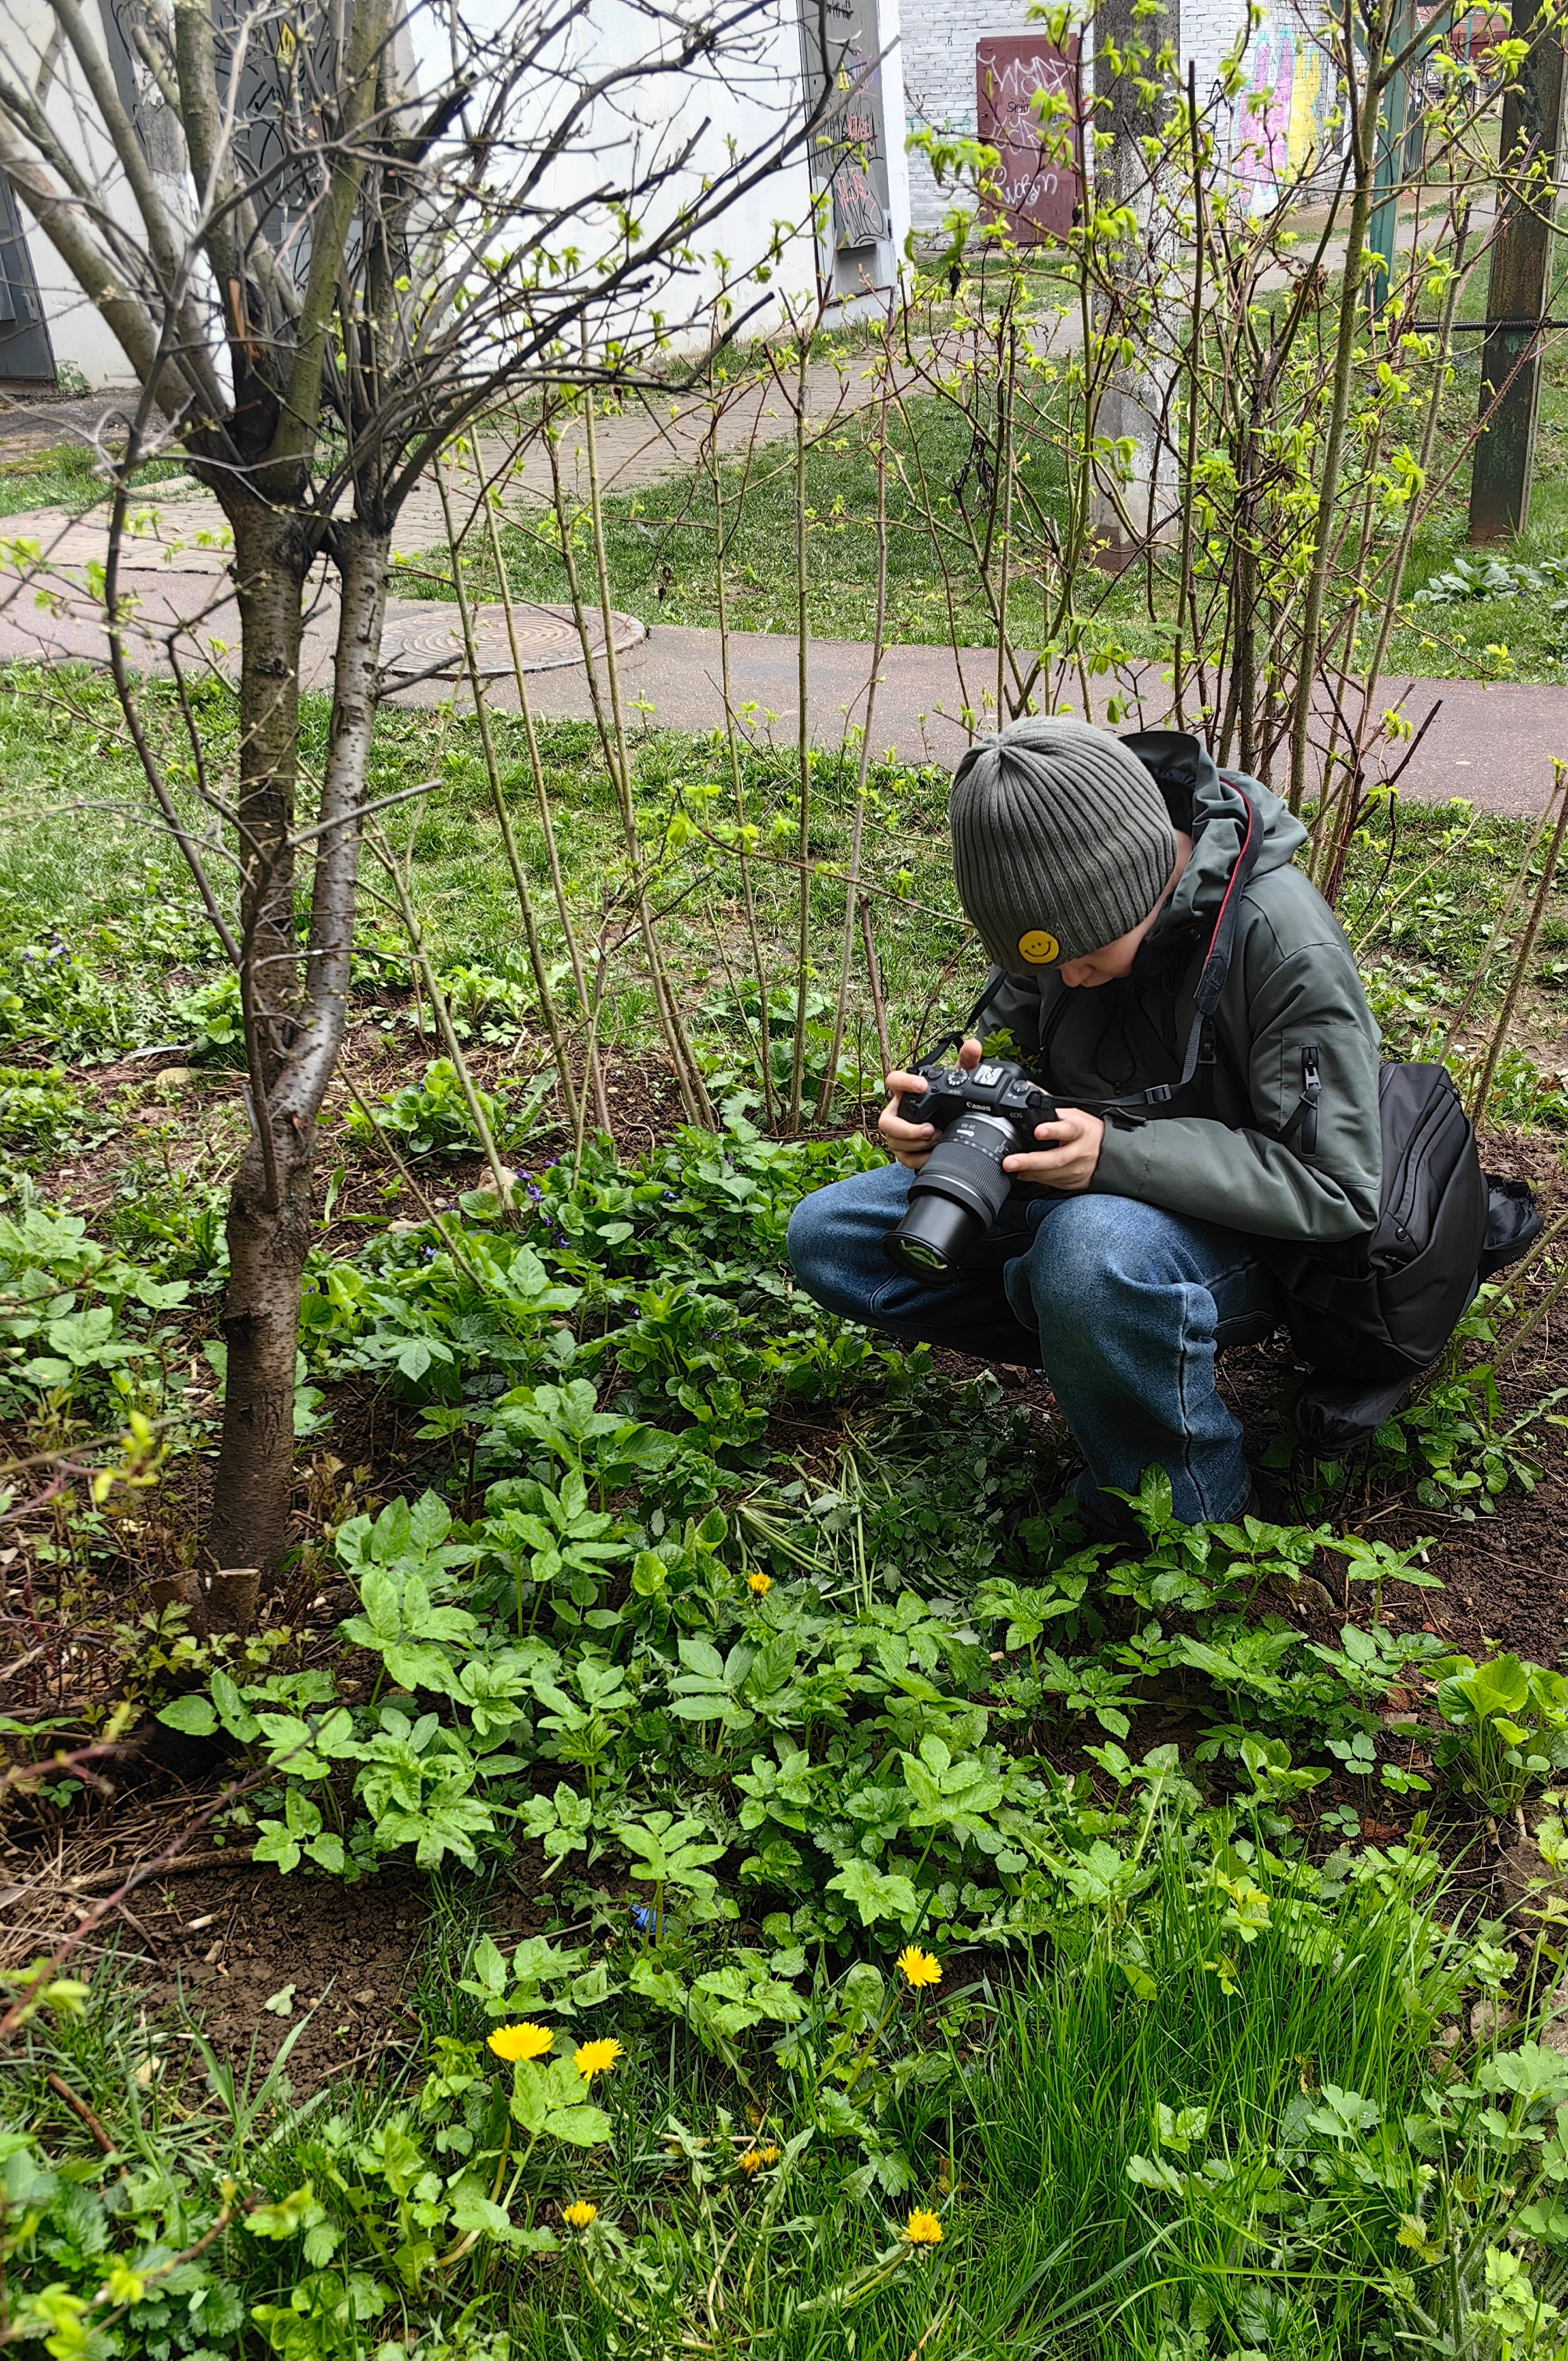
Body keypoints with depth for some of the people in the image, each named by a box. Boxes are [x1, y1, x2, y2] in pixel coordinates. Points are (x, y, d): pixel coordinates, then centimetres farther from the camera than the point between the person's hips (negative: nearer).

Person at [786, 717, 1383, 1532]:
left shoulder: (1280, 937, -25)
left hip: (1229, 1231, -6)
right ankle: (1104, 1350, -5)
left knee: (1094, 1249, -42)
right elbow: (1004, 1042, 8)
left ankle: (1191, 1511, -14)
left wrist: (1117, 1152, -34)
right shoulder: (1068, 903, -8)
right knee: (824, 1237, -8)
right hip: (1076, 1187, 6)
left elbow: (1338, 1189, -23)